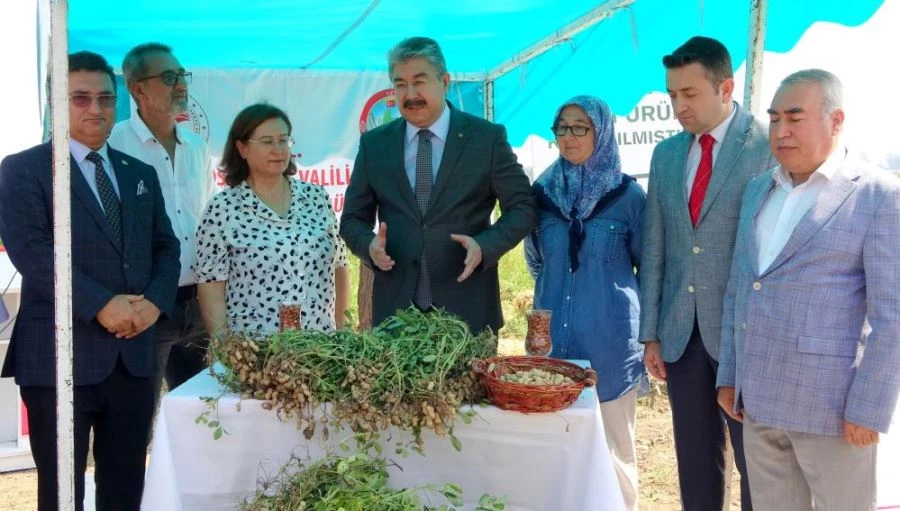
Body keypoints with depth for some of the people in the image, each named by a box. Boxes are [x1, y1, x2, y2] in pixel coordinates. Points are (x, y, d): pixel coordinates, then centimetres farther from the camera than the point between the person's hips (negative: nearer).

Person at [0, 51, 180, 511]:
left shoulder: (141, 174, 16)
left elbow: (165, 247, 13)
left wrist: (155, 301, -7)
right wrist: (101, 305, -19)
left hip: (133, 355, 5)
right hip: (60, 355, -5)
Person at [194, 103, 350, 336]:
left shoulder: (316, 197, 5)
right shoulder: (223, 209, -5)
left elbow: (339, 266, 10)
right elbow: (211, 284, -6)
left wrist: (340, 329, 7)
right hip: (252, 346, -3)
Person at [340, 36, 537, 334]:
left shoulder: (487, 138, 0)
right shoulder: (373, 144, 7)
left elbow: (522, 208, 1)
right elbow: (353, 218, 12)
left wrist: (485, 246, -16)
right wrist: (370, 244, -11)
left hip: (468, 309, -2)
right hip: (395, 307, 2)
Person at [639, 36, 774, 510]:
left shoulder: (770, 146, -8)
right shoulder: (665, 154, 9)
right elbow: (654, 247, 9)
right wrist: (650, 333, 7)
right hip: (681, 331, 5)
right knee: (694, 460, 15)